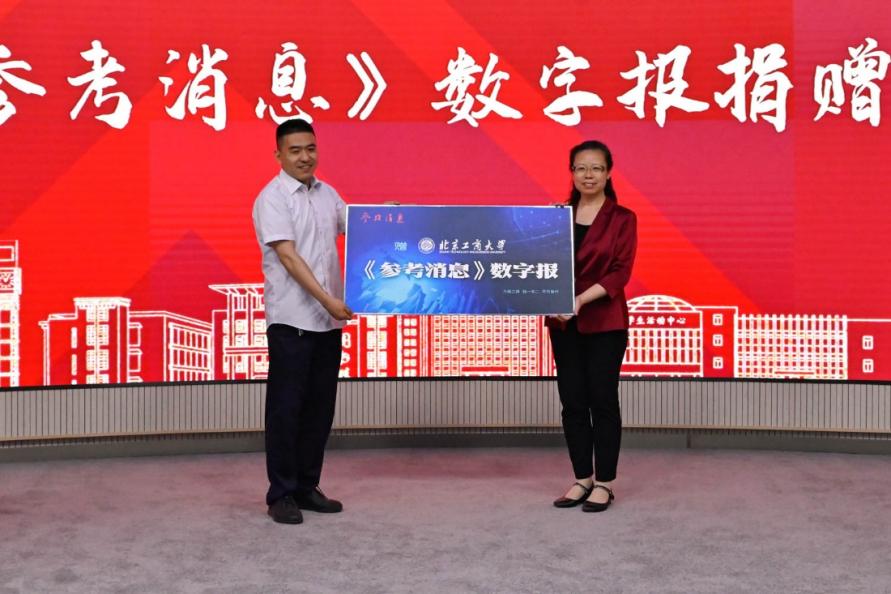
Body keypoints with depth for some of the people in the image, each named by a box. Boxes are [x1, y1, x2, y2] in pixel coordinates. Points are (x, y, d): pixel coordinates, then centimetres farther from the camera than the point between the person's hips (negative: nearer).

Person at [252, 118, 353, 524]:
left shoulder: (327, 194, 12)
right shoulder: (273, 198, -9)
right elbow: (288, 256, -18)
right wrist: (327, 299, -25)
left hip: (328, 321, 7)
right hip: (291, 320, -7)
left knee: (320, 408, 11)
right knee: (286, 407, 0)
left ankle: (306, 487, 22)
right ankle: (281, 494, 8)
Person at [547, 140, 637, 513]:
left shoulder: (622, 218, -3)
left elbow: (621, 272, -10)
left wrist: (581, 299, -22)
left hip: (605, 321, -4)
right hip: (563, 323, 4)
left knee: (603, 400, 1)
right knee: (572, 401, 7)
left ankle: (605, 483, 11)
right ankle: (582, 478, 18)